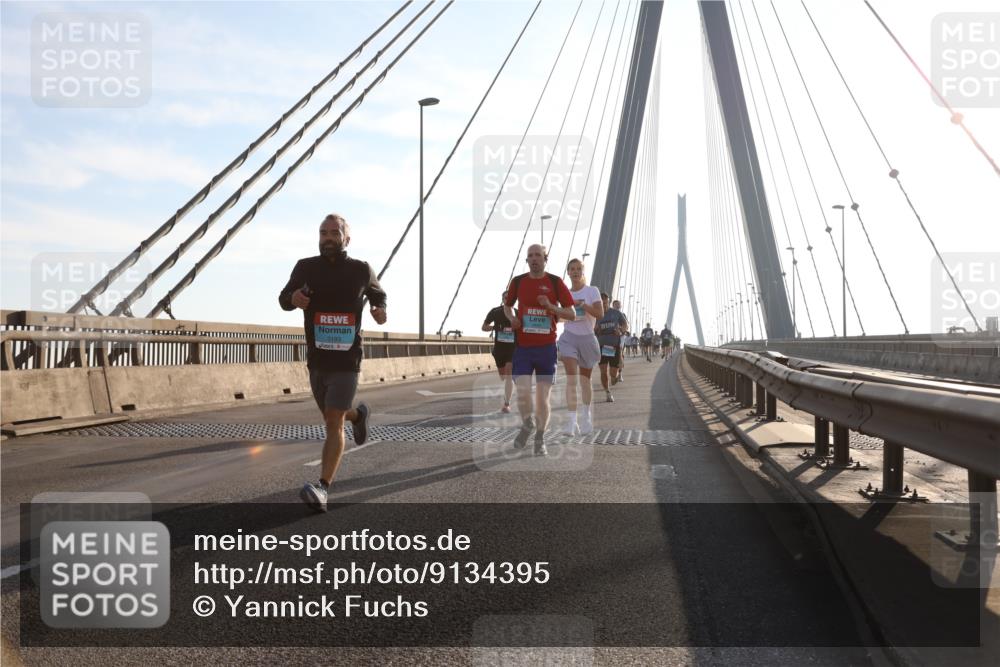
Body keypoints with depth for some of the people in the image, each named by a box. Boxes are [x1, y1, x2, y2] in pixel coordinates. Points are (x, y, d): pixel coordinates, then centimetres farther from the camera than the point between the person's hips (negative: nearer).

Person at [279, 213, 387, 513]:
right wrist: (293, 298, -15)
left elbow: (377, 293, 17)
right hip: (316, 361, 4)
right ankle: (358, 414, 55)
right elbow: (284, 298, 10)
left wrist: (380, 309, -6)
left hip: (346, 361, -3)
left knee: (334, 422, -14)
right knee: (332, 418, 20)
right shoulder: (306, 267, -1)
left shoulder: (361, 270, -2)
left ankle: (323, 488, -18)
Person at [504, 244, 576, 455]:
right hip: (522, 348, 1)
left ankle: (540, 439, 22)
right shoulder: (517, 281, 4)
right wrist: (511, 317, -2)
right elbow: (507, 306, 21)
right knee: (522, 394, -12)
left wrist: (550, 306, -16)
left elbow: (572, 314, 0)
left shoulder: (555, 282, -1)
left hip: (546, 348, 0)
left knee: (543, 399, 2)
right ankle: (527, 424, 20)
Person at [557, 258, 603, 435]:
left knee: (585, 380, 13)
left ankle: (586, 416, 33)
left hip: (587, 338, 0)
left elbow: (600, 314, -16)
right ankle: (571, 422, -21)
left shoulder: (592, 291, -2)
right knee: (571, 378, -16)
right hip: (569, 337, 0)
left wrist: (581, 303, -24)